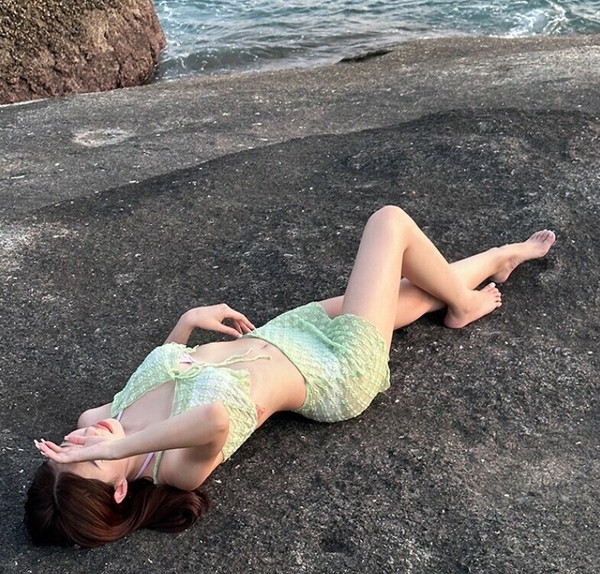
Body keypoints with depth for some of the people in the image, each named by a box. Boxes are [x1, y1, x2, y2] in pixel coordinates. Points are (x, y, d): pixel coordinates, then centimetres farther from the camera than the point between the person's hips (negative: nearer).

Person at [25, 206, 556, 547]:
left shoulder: (104, 421, -15)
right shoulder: (179, 466, -35)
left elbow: (163, 366, 6)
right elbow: (216, 417, -61)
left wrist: (188, 320, -9)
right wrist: (114, 447, -51)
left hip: (279, 332, 6)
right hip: (336, 370, -6)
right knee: (391, 221, -4)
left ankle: (503, 255, 53)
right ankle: (465, 305, 28)